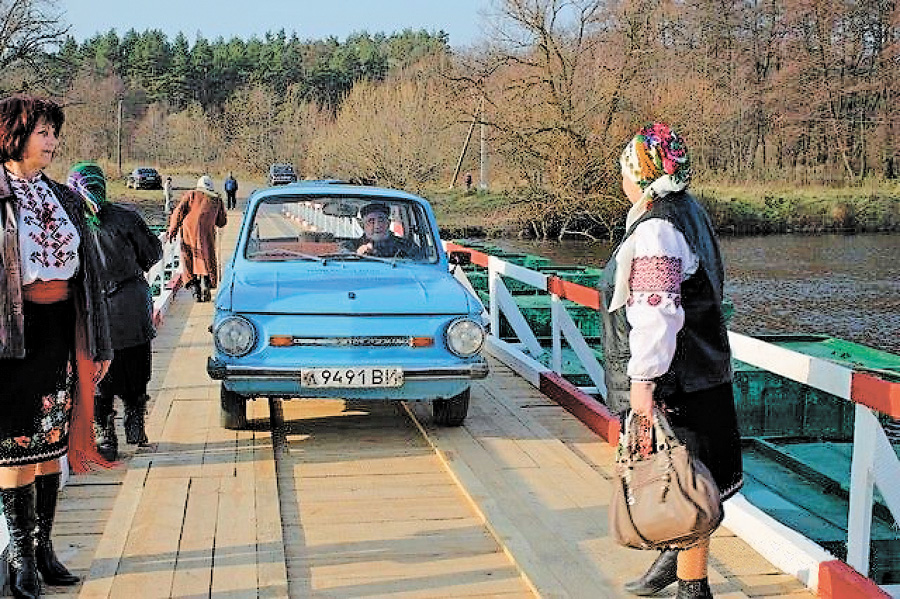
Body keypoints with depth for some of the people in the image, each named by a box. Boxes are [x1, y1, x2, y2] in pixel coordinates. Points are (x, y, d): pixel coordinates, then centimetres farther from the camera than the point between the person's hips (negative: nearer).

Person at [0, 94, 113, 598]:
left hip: (59, 330, 6)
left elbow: (86, 271, 15)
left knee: (51, 441, 10)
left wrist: (98, 345, 13)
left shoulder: (63, 198, 13)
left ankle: (44, 545, 21)